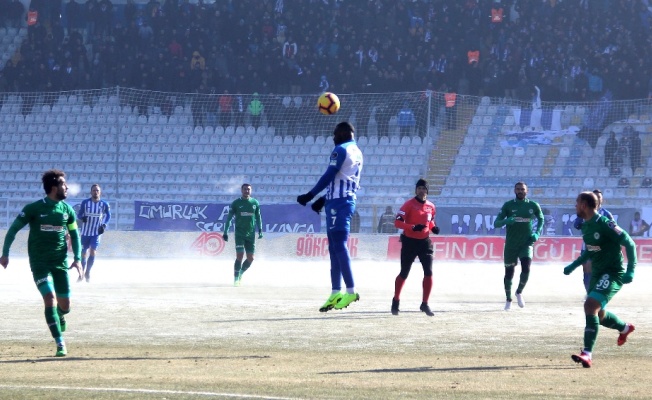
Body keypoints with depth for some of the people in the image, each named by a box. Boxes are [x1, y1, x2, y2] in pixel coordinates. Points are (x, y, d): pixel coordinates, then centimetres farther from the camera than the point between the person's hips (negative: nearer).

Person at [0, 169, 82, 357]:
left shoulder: (67, 210, 3)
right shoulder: (33, 208, -9)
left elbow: (74, 235, 14)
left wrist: (77, 258, 2)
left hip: (61, 263, 4)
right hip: (40, 263, -4)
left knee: (65, 305, 4)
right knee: (50, 298, -18)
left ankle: (59, 316, 44)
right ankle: (60, 345, -15)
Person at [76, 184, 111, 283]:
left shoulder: (104, 204, -4)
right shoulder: (85, 203, -5)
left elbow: (108, 216, 10)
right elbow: (79, 215, 0)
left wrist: (104, 224, -7)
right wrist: (82, 218, -23)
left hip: (97, 232, -1)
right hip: (85, 232, 1)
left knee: (93, 251, -13)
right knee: (83, 252, 6)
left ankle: (87, 272, 4)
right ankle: (82, 273, 23)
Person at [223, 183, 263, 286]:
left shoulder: (255, 203, 7)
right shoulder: (236, 203, 0)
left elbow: (258, 217, 16)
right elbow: (229, 218, 2)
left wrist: (260, 230, 8)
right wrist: (225, 232, -3)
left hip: (251, 234, 3)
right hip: (239, 234, -3)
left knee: (250, 258, 1)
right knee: (240, 256, -13)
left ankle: (240, 273, 25)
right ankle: (236, 278, -2)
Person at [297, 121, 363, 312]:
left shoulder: (341, 150, -8)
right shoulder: (357, 152, 19)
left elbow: (329, 176, -12)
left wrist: (310, 195, -7)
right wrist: (324, 199, 26)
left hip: (338, 203, -9)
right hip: (348, 200, 9)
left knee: (339, 245, -12)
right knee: (335, 247, 10)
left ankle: (351, 291, -18)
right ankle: (336, 292, 9)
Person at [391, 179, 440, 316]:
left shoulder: (431, 206, 6)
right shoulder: (409, 204, -10)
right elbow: (397, 222, -15)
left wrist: (433, 227, 0)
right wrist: (413, 227, -28)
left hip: (425, 242, 4)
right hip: (409, 242, -4)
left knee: (428, 273, -5)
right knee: (404, 273, 4)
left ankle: (425, 304, 4)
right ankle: (395, 301, 22)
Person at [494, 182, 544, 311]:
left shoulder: (533, 206, 1)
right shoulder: (508, 206, -3)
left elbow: (541, 219, 18)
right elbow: (496, 223, -6)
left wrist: (537, 233, 2)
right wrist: (506, 221, -28)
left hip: (526, 243, 0)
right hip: (511, 244, 0)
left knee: (526, 268, -17)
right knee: (509, 272, 4)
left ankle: (519, 292, 10)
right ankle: (508, 299, 23)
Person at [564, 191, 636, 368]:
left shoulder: (604, 224, -20)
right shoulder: (586, 226, 7)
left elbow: (629, 243, -18)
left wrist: (631, 270, -24)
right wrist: (573, 266, 21)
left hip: (613, 273, -9)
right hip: (597, 273, 9)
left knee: (591, 305, -24)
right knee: (598, 314, 19)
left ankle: (587, 353, -24)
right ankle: (624, 328, 50)